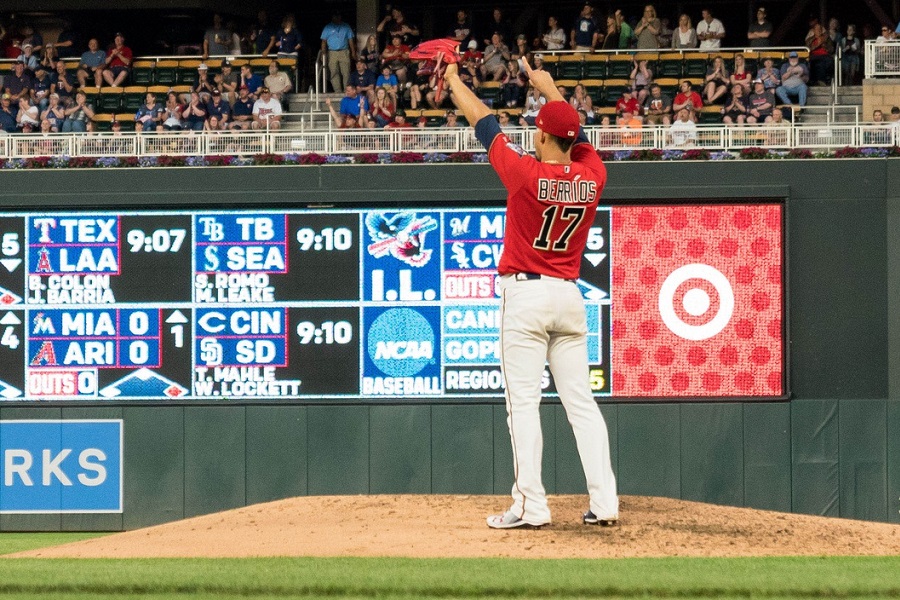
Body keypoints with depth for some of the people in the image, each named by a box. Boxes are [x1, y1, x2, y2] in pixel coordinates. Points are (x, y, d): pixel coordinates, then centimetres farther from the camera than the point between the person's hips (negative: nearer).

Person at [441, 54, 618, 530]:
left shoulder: (526, 173, -14)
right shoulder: (591, 176, -1)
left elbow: (484, 124, -2)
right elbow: (578, 137, 20)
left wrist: (453, 79, 14)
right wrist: (549, 88, 36)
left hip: (526, 295, -5)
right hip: (570, 295, 5)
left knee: (523, 403, -4)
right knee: (581, 402, 7)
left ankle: (531, 505, -9)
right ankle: (604, 503, 1)